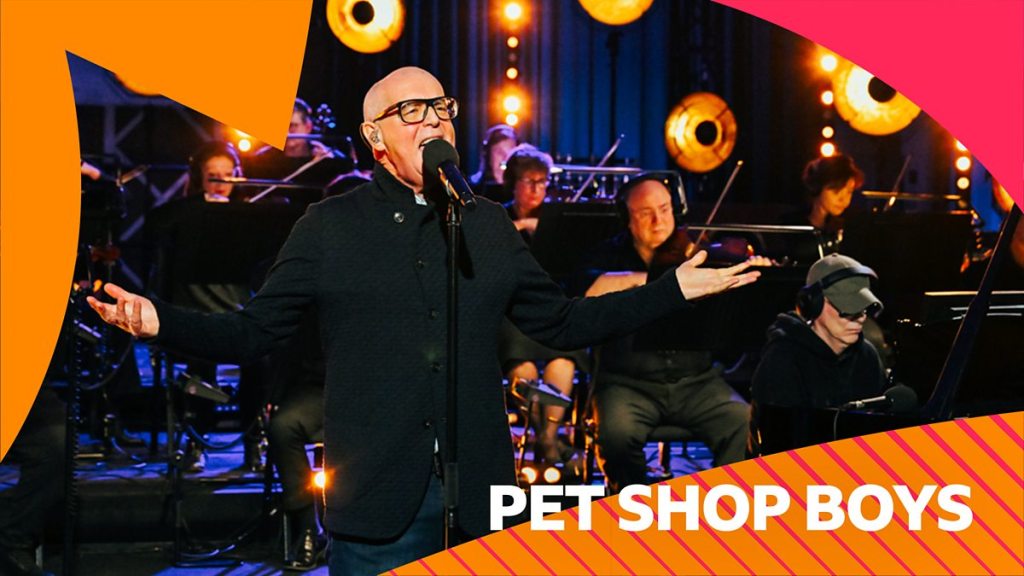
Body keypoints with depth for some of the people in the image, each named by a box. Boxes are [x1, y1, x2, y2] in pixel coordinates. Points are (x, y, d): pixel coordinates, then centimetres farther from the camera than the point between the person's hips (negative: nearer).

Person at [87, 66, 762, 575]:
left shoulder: (488, 225, 11)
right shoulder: (329, 226, 2)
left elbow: (563, 323, 16)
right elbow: (251, 332, 1)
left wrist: (676, 290, 12)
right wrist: (161, 322, -16)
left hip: (479, 498, 3)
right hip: (377, 501, -3)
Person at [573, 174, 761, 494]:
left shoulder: (696, 251, 8)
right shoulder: (610, 256, 4)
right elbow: (588, 287, -19)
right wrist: (647, 278, -25)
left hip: (696, 380, 2)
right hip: (628, 382, -1)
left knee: (744, 423, -22)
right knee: (617, 433, -30)